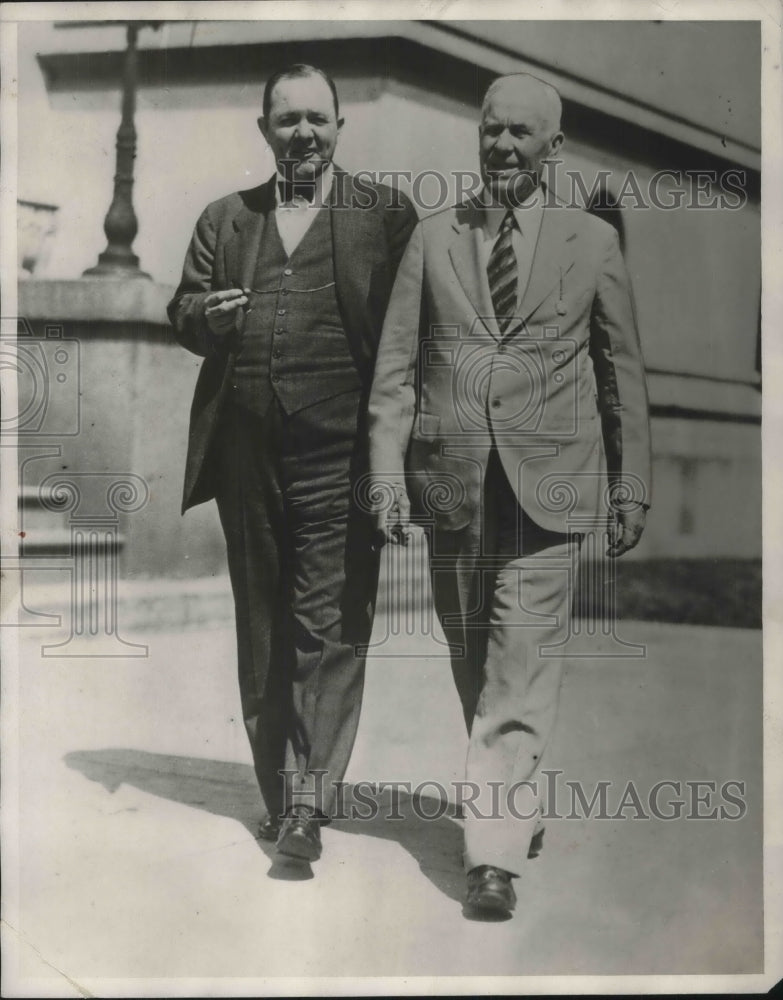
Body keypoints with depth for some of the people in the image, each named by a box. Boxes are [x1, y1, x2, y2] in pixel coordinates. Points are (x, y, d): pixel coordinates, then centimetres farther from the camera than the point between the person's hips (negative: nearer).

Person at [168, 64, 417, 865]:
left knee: (329, 629, -6)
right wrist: (204, 314, -9)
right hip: (246, 458, 4)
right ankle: (277, 791, 26)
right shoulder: (223, 219, 17)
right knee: (262, 632, 13)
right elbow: (181, 312, 15)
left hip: (338, 458, -4)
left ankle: (308, 804, 1)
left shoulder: (386, 214, 6)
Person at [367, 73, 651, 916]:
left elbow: (624, 373, 10)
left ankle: (493, 854, -4)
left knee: (520, 673, -7)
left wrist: (632, 489, 9)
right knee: (473, 670, 12)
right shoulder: (432, 239, 9)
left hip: (547, 485, -2)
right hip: (450, 482, 2)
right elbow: (395, 367, 6)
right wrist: (387, 475, -4)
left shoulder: (592, 242, 7)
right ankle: (517, 809, 30)